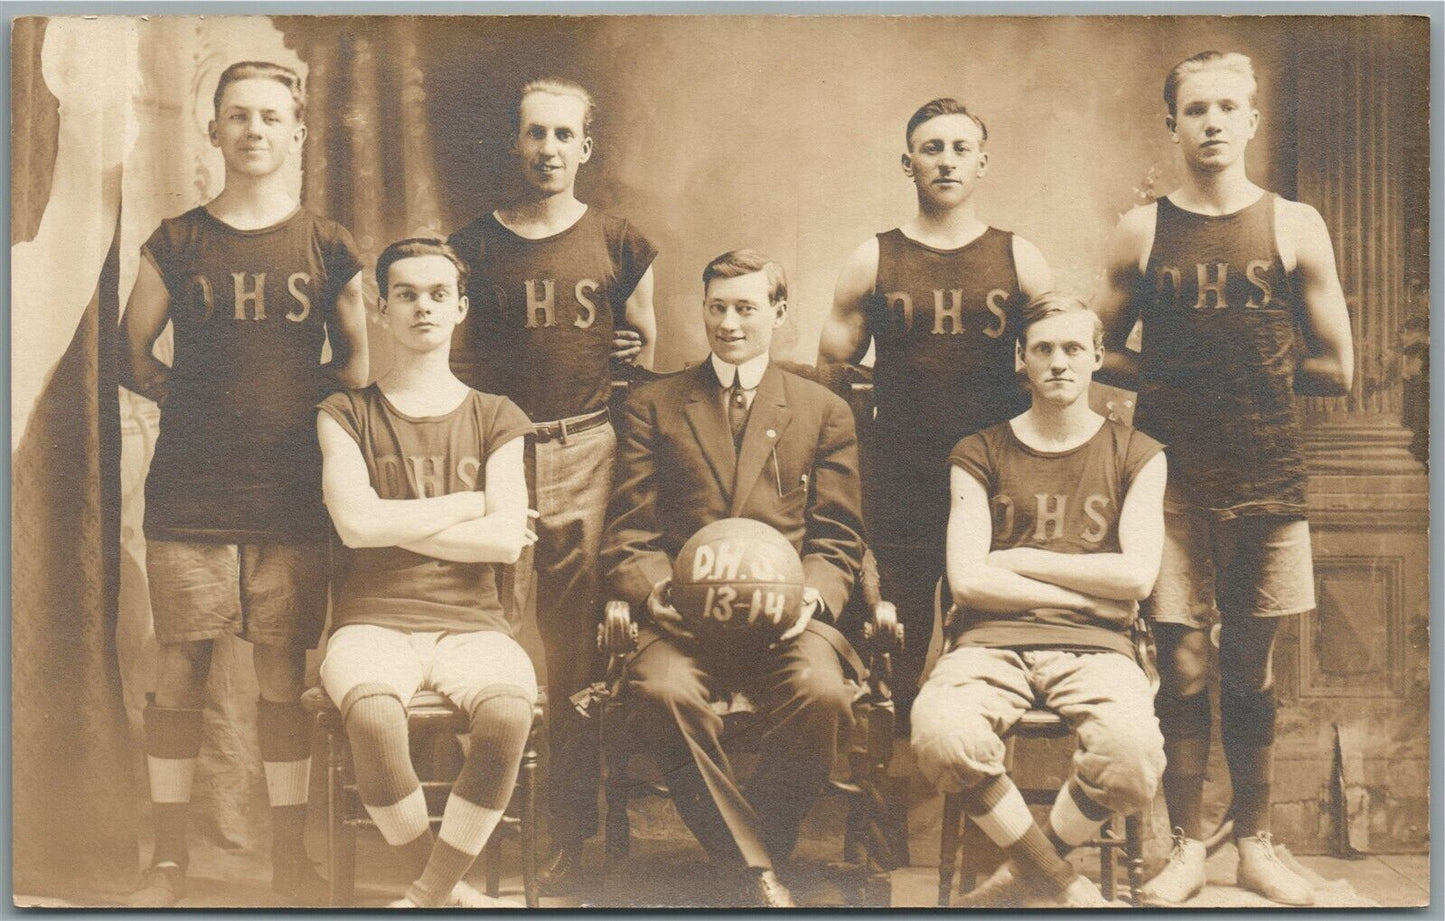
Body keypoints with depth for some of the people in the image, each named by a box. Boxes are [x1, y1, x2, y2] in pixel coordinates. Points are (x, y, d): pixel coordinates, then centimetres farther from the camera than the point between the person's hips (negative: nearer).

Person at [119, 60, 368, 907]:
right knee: (181, 669, 3)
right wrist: (196, 396, 0)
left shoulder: (328, 247, 7)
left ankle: (291, 855, 15)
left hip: (292, 493, 0)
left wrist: (298, 399, 0)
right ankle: (170, 856, 15)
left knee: (285, 675, 4)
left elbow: (357, 364, 12)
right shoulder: (176, 244, 7)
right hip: (190, 490, 0)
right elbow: (133, 356, 12)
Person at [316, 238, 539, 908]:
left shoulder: (496, 419, 13)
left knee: (508, 711, -34)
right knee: (373, 713, -35)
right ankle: (448, 889, -10)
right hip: (374, 620, 0)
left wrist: (392, 523, -5)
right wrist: (469, 504, 0)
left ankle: (427, 896, -14)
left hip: (472, 622, 1)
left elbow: (506, 540, -2)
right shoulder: (345, 415, 11)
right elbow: (355, 523, -7)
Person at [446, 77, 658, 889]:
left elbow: (645, 343, 17)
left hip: (586, 456, 0)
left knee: (576, 649, 0)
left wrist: (624, 433, 8)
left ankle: (570, 833, 8)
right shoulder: (476, 244, 8)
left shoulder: (618, 245, 9)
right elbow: (455, 356, 14)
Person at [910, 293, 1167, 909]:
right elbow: (967, 579, 0)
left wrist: (1019, 560, 1)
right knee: (942, 735, -35)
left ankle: (1031, 875, -2)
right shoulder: (979, 455, 13)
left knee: (1133, 754, -34)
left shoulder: (1136, 455, 15)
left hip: (1093, 648, 0)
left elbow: (1138, 575, 1)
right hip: (991, 641, 0)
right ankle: (1054, 880, -7)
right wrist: (1090, 594, -1)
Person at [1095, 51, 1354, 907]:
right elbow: (1104, 356, 9)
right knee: (1184, 667, 1)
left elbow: (1336, 369, 5)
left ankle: (1257, 844, 21)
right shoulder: (1141, 231, 5)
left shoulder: (1295, 227, 4)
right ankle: (1187, 847, 13)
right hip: (1172, 476, 0)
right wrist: (1198, 373, -3)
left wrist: (1224, 369, 4)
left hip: (1266, 479, 0)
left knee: (1252, 670, 8)